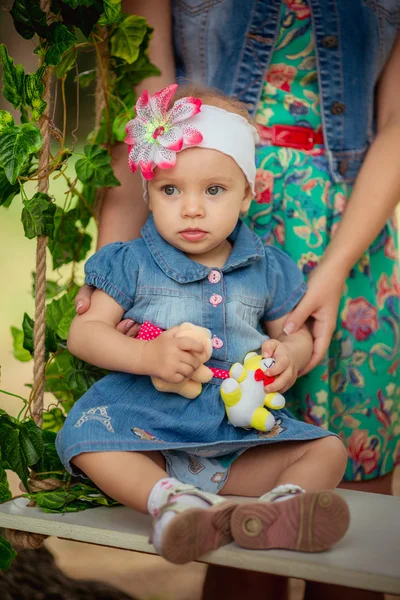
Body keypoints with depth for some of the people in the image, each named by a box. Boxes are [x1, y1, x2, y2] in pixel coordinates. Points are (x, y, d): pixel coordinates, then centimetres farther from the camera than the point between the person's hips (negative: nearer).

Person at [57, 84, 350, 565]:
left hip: (243, 434, 3)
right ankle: (169, 499, -47)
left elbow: (297, 333, 18)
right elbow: (84, 332, -1)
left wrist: (290, 354, -8)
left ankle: (276, 510, -41)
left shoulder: (268, 269, 9)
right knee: (84, 436, -30)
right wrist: (146, 356, -19)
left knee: (328, 450, -14)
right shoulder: (133, 263, 2)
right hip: (150, 420, -2)